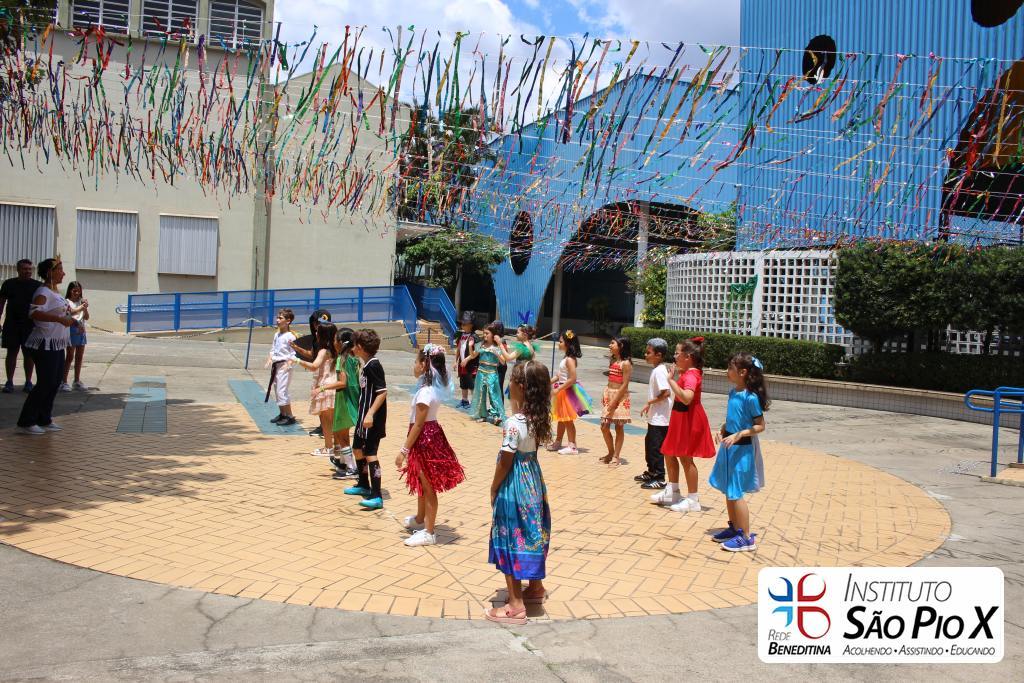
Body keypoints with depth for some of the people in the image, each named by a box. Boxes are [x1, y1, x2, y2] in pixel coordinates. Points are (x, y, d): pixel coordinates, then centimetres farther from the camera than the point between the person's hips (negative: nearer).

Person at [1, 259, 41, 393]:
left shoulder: (38, 285, 2)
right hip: (11, 325, 1)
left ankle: (28, 382, 11)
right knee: (12, 352, 3)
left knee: (28, 353, 3)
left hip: (30, 325, -1)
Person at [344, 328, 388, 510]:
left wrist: (370, 414, -30)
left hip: (372, 419, -11)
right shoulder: (367, 365, 11)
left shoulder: (373, 365, -18)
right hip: (364, 416, 11)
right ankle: (363, 485, 37)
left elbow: (382, 392, -24)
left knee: (370, 453, -12)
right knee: (357, 448, 21)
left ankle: (376, 497, -13)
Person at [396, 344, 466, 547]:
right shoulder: (433, 387, 6)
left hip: (424, 439, -10)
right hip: (430, 434, 10)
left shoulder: (425, 392, -23)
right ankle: (420, 519, 44)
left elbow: (418, 424, -22)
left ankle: (428, 532, 8)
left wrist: (404, 450, -18)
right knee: (422, 483, 25)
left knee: (427, 486, -1)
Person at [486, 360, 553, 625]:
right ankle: (535, 588, 37)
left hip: (514, 485, -8)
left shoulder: (514, 423, -24)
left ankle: (516, 605, 7)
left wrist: (493, 489, -6)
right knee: (532, 534, 20)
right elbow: (529, 451, 6)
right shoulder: (538, 417, 0)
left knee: (511, 540, 1)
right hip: (533, 481, 8)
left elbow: (505, 462, -18)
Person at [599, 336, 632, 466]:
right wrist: (605, 395, 7)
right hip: (609, 394, 8)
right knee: (604, 427, 7)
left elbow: (625, 384, -16)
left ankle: (616, 456, 10)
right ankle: (611, 453, 23)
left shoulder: (626, 363, -13)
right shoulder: (612, 361, 11)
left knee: (619, 428, 2)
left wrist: (615, 401, -18)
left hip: (620, 396, -8)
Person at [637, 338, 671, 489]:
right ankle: (651, 472, 33)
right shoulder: (657, 370, 11)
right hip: (654, 417, 10)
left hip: (660, 419, -10)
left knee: (656, 448, -4)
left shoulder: (659, 371, -19)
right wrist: (650, 406, 16)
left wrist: (649, 402, -19)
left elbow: (666, 392, -27)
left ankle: (659, 479, 3)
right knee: (649, 443, 20)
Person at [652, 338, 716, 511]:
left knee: (685, 458, -4)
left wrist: (671, 380, -33)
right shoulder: (688, 373, 10)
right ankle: (672, 492, 30)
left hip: (688, 419, -11)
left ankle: (693, 500, 5)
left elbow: (687, 398, -39)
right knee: (669, 454, 17)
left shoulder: (691, 375, -22)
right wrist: (676, 376, 18)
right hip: (680, 418, 11)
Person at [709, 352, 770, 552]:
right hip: (729, 446, 8)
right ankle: (734, 528, 31)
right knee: (727, 490, 16)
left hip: (742, 449, -8)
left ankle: (746, 538, 5)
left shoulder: (750, 397, -19)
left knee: (735, 493, -4)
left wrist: (738, 435, -24)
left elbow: (760, 426, -15)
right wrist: (723, 429, 3)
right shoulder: (733, 392, 5)